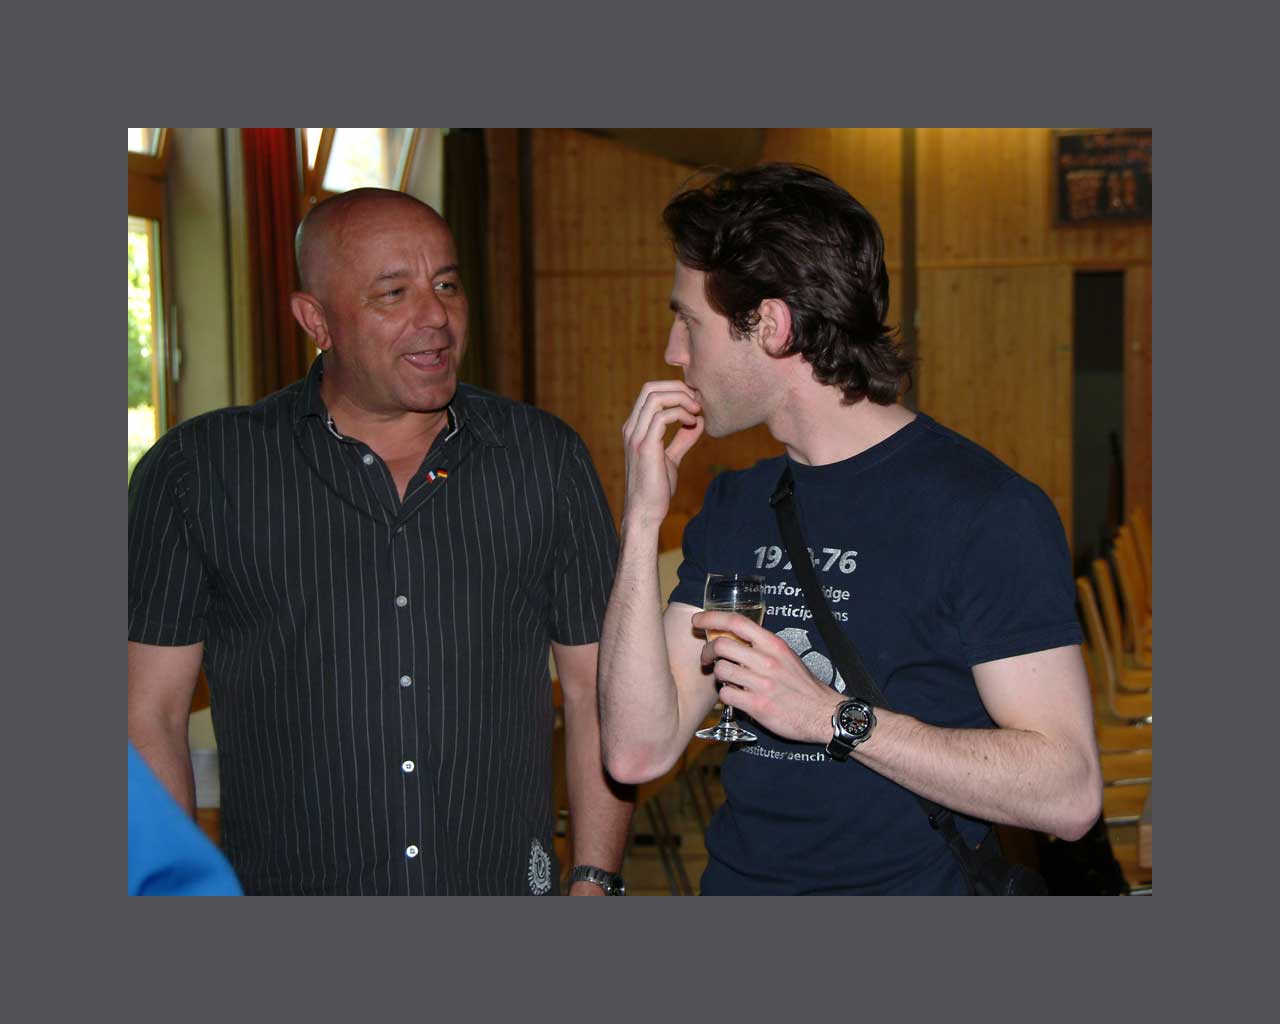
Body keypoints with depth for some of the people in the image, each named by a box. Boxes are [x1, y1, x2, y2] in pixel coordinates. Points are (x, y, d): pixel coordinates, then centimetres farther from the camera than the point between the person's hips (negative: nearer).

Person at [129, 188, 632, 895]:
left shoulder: (547, 458, 1)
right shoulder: (195, 470, -5)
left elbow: (594, 690, 3)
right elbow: (151, 715, -4)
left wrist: (593, 880, -3)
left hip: (508, 882, 2)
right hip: (284, 884, -1)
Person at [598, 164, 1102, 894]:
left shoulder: (988, 510, -14)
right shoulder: (736, 506, 5)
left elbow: (1068, 793, -19)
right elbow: (639, 751, -3)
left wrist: (833, 717, -22)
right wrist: (644, 519, -8)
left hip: (910, 879, -5)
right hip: (737, 876, 5)